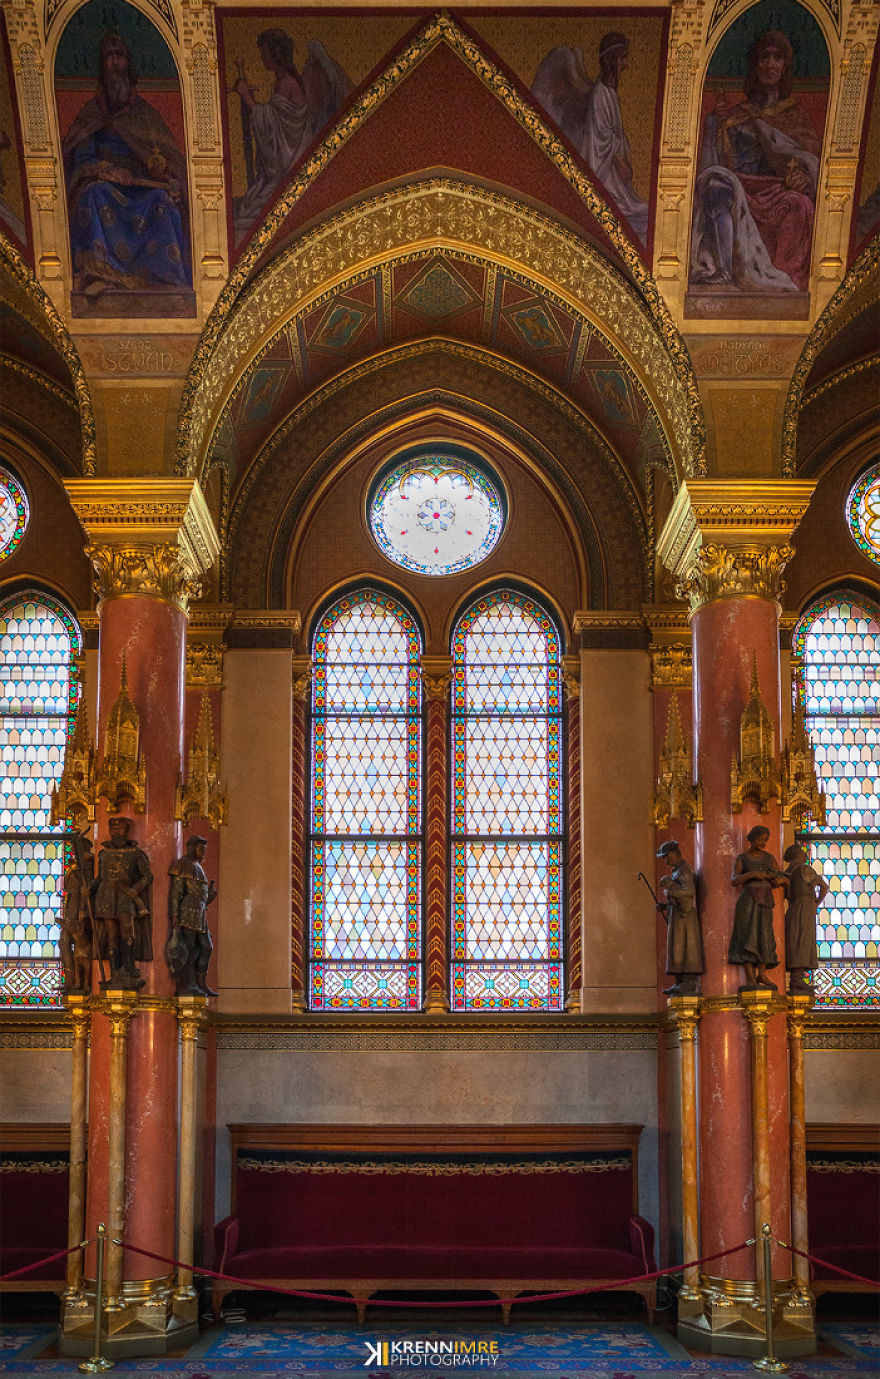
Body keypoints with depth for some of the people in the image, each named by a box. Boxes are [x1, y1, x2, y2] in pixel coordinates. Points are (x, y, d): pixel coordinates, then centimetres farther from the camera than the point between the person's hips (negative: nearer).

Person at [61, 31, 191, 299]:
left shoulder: (145, 111, 20)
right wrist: (103, 169, -16)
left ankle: (167, 277, -45)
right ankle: (99, 275, -52)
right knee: (94, 195, -36)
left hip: (142, 188, 1)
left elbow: (171, 157, 11)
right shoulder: (91, 112, 17)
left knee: (161, 200, -34)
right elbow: (80, 158, 5)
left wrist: (161, 167, -13)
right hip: (106, 185, 0)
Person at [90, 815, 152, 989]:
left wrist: (136, 889, -12)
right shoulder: (104, 853, 12)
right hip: (107, 896, 2)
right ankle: (116, 975, -2)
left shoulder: (135, 852, 4)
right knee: (112, 934, -2)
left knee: (127, 925, -23)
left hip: (126, 896, -2)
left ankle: (130, 969, -20)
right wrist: (90, 888, 3)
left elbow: (148, 875, 3)